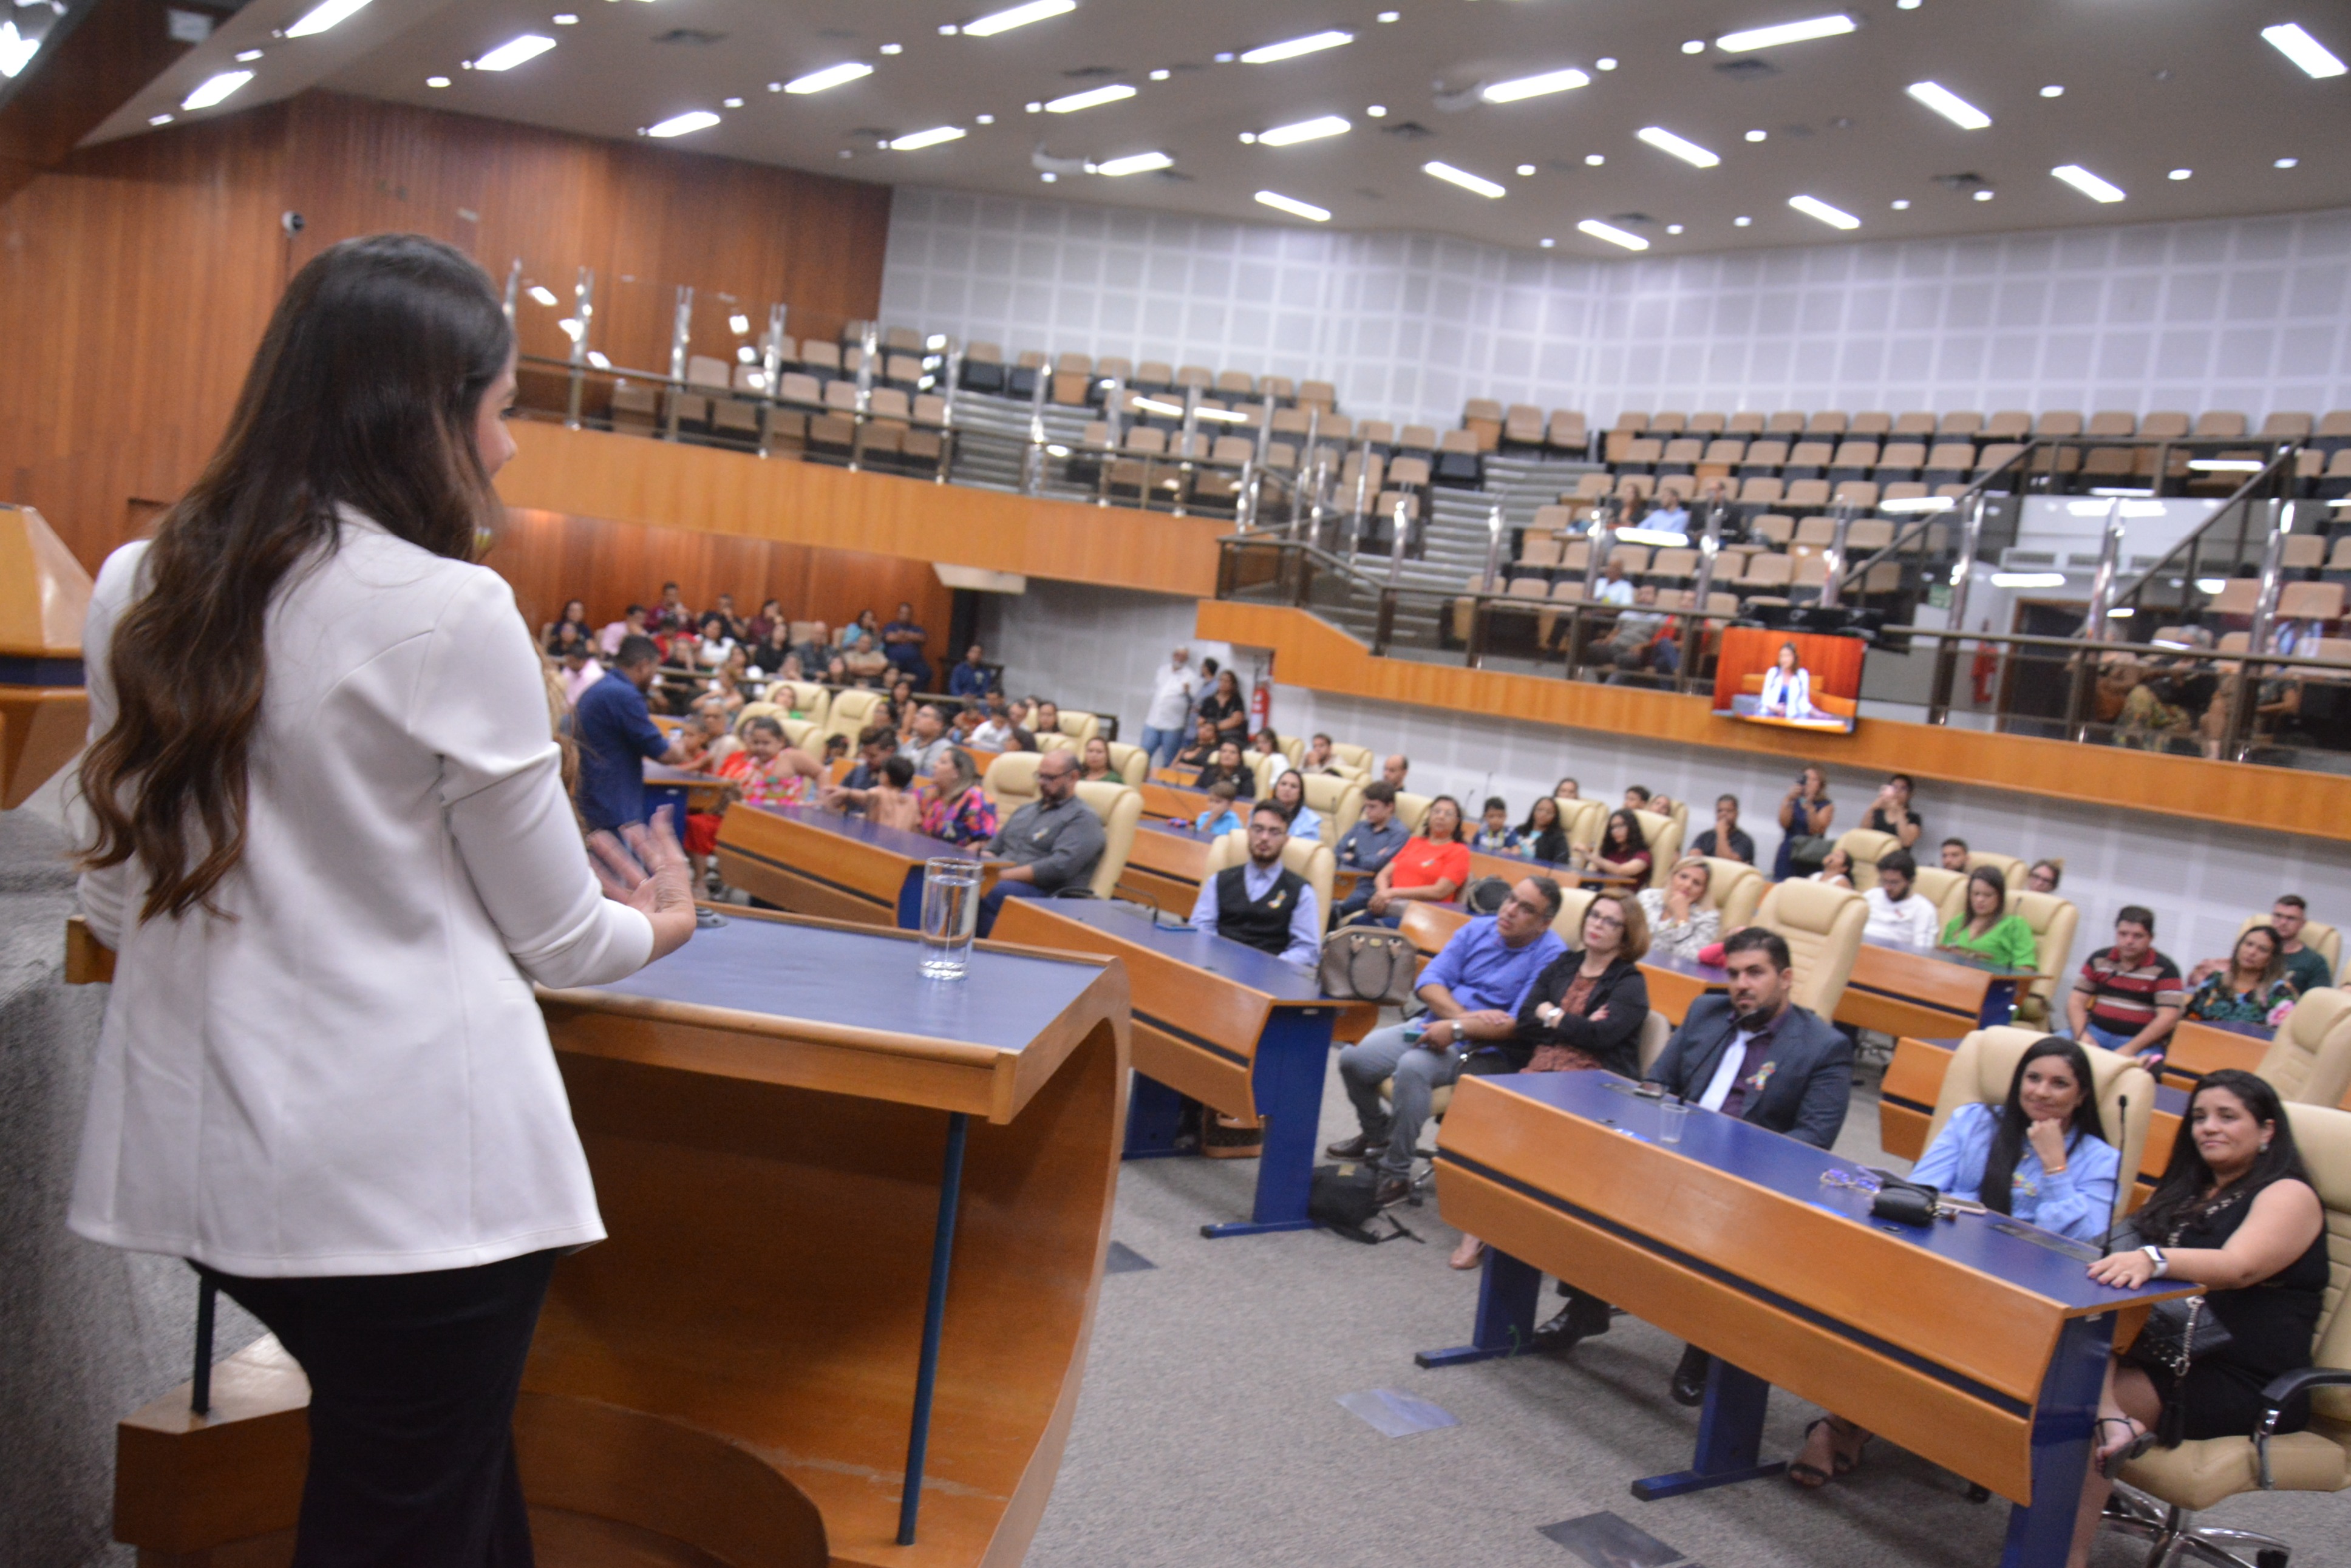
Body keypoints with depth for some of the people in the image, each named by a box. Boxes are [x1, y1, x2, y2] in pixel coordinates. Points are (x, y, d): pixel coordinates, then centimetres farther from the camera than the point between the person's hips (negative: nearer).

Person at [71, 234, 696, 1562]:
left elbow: (118, 902, 12)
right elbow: (556, 937, -7)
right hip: (414, 1170, -6)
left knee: (447, 1460, 26)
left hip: (197, 1152, 7)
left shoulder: (137, 591, 3)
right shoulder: (451, 614, -16)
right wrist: (660, 924, 13)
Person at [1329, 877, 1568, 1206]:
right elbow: (1429, 981, 3)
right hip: (1433, 1024, 6)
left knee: (1412, 1067, -34)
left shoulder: (1551, 956, -10)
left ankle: (1396, 1174, -18)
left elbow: (1521, 1024, -19)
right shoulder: (1478, 929, 8)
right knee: (1352, 1059, -9)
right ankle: (1377, 1136, 20)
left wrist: (1457, 1029, -27)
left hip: (1480, 1047, -6)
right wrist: (1463, 1014, -16)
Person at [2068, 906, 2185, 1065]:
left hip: (2143, 1041, -4)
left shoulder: (2165, 970, -1)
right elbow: (2076, 1001, 8)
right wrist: (2082, 1035, -12)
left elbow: (2168, 1017, -9)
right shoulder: (2098, 960, 11)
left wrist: (2130, 1049, -19)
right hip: (2097, 1032, 4)